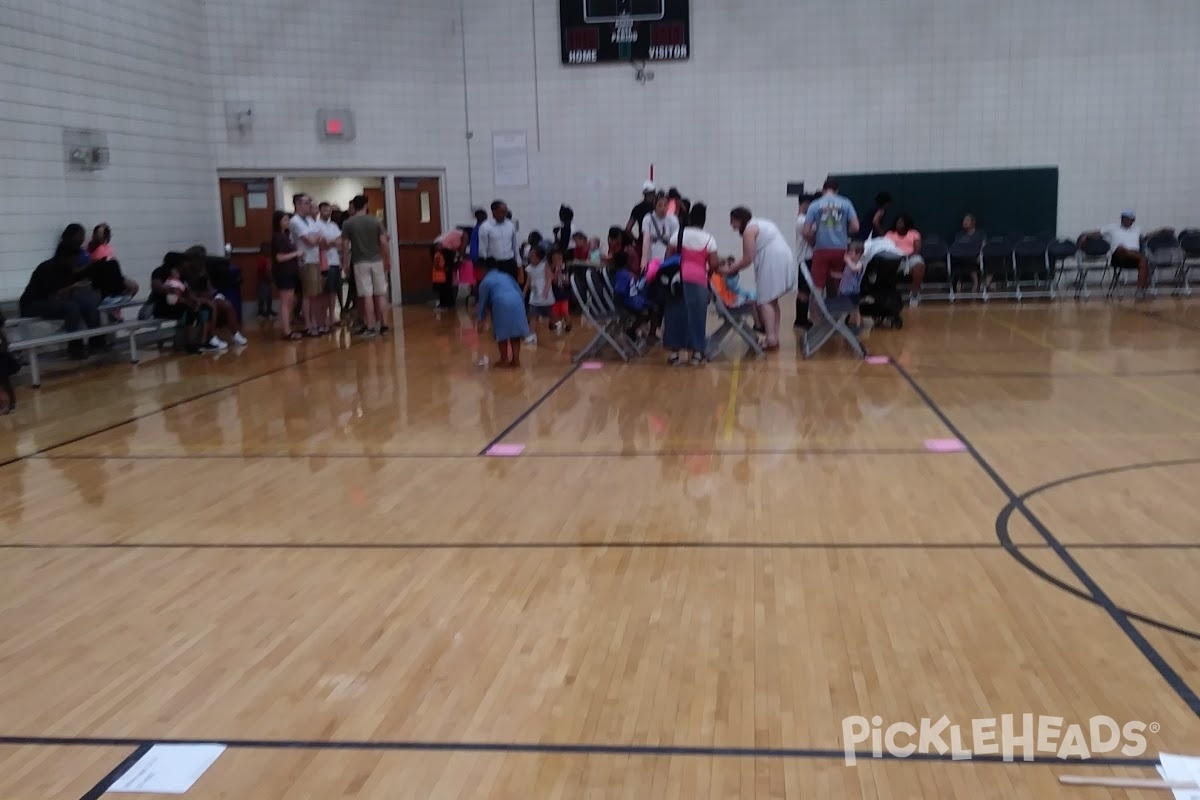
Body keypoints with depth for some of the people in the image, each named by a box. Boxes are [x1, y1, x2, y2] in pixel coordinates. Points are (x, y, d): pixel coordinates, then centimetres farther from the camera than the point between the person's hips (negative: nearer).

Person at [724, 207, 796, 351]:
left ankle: (771, 338, -15)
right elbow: (753, 256, 20)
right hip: (785, 259, 10)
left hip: (772, 263, -10)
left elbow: (748, 259, -11)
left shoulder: (749, 229, -6)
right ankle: (775, 337, 16)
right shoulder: (761, 224, 25)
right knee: (772, 301, 16)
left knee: (765, 301, -8)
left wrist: (730, 270, -1)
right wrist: (734, 265, 16)